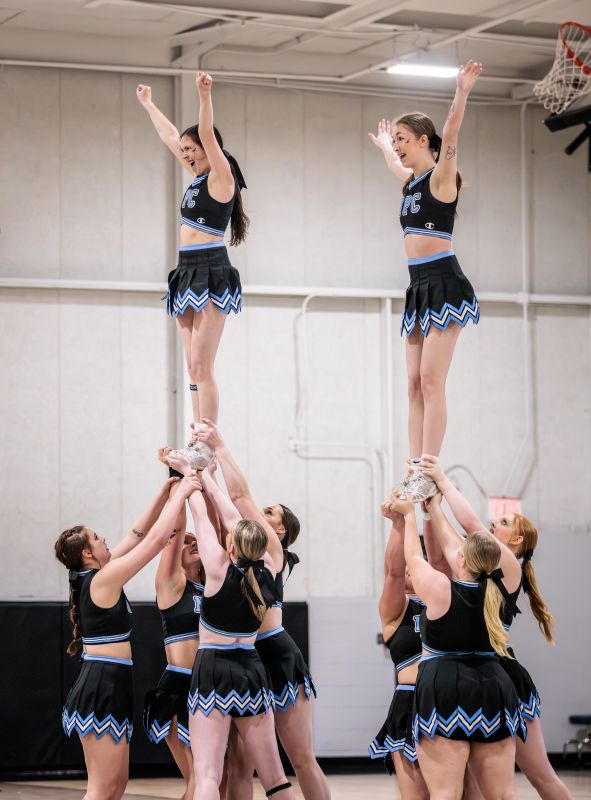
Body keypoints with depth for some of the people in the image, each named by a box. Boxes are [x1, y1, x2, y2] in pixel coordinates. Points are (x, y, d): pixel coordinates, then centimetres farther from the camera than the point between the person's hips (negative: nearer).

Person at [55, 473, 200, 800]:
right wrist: (181, 493, -7)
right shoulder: (104, 579, -14)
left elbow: (139, 534, 18)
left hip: (105, 686, 10)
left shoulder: (89, 577, 11)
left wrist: (165, 491, 15)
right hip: (103, 687, -10)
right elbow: (156, 539, -16)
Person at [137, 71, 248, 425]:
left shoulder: (220, 177, -5)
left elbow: (207, 135, -21)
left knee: (202, 366, -14)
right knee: (195, 368, 6)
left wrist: (205, 97, -32)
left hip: (211, 273, -9)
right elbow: (169, 135, 29)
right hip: (188, 273, 9)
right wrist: (148, 104, 39)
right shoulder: (199, 177, 17)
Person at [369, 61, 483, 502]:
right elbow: (395, 163, 42)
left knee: (431, 381, -14)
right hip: (419, 286, 9)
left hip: (444, 282, -9)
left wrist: (462, 95, -36)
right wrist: (384, 146, 61)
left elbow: (449, 140, -25)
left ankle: (429, 474, -18)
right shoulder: (411, 181, 18)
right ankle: (415, 473, 3)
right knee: (416, 384, 4)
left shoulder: (440, 176, -5)